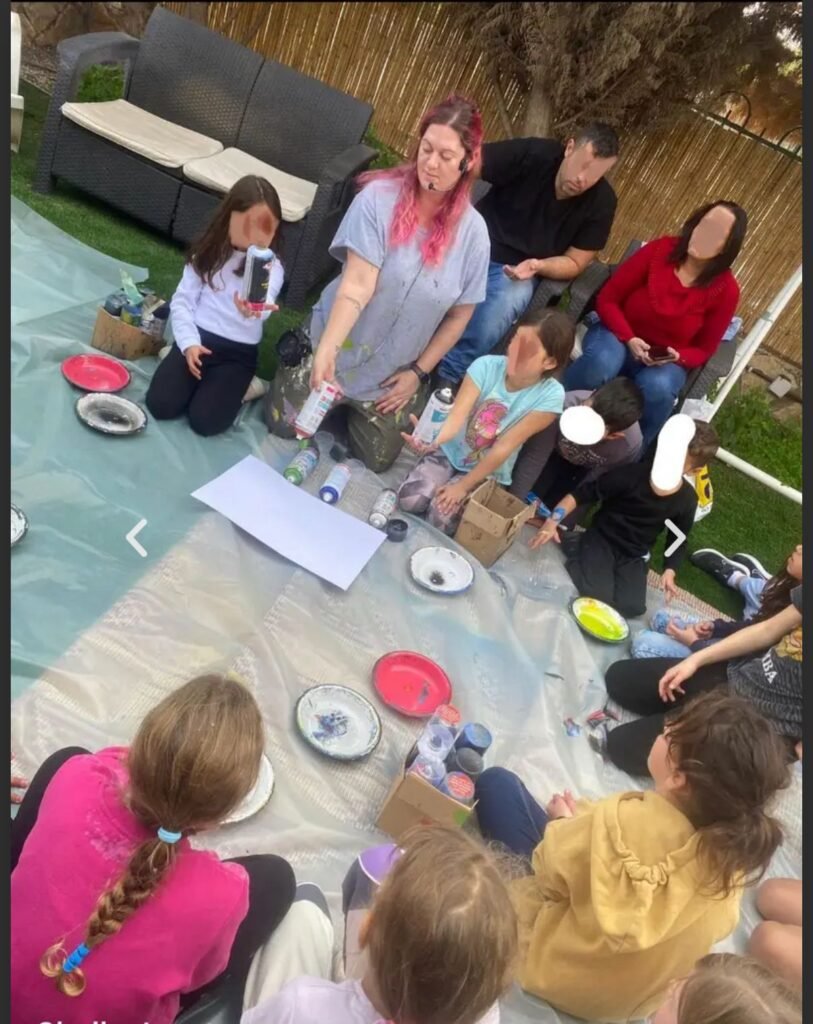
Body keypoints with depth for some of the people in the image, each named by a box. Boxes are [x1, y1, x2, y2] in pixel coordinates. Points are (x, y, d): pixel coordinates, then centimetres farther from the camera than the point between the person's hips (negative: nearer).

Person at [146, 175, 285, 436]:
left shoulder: (272, 267, -3)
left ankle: (239, 388, 10)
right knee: (160, 404, -15)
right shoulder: (207, 253, 4)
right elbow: (182, 301, 4)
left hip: (238, 352, -2)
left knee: (204, 421, -19)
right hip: (197, 339, 2)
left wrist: (253, 309, -50)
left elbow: (264, 307, -24)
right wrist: (188, 343, -13)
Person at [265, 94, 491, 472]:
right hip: (342, 348, -1)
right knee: (284, 426, 5)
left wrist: (418, 371, -5)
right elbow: (356, 285, -28)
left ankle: (353, 403, 40)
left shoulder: (472, 231, -12)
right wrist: (326, 347, -42)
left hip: (394, 371, 2)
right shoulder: (379, 197, -20)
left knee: (375, 460, 10)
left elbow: (459, 316, -4)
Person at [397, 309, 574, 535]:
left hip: (487, 472, -1)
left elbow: (504, 447, -20)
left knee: (441, 517, -22)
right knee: (410, 500, -19)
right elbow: (456, 417, -27)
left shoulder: (550, 395, -22)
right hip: (450, 451, 1)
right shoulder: (486, 366, -19)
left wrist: (463, 486, -18)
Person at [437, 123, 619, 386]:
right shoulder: (531, 153, -16)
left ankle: (447, 376, -16)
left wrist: (537, 266, -24)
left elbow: (574, 262, -4)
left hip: (521, 268, 0)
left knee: (497, 310, -33)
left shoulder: (601, 202, -10)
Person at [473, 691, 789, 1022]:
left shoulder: (627, 821, -39)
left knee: (498, 782, 5)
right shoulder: (732, 850, -22)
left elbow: (550, 873, -22)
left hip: (560, 968, -5)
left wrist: (564, 823, 1)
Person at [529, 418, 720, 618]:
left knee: (632, 607, -17)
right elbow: (583, 494, -15)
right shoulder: (634, 474, -19)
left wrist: (669, 572, -8)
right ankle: (575, 548, 4)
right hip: (601, 538, -3)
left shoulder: (687, 500, -7)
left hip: (634, 556, 4)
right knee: (597, 595, -24)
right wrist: (554, 520, -28)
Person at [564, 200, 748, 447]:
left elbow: (704, 349, 0)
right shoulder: (660, 250, -13)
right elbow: (607, 299, -9)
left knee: (657, 387, -35)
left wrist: (677, 357, -23)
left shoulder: (726, 289, -11)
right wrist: (629, 339, -24)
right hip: (620, 335, -1)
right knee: (601, 362, -37)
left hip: (667, 360, 1)